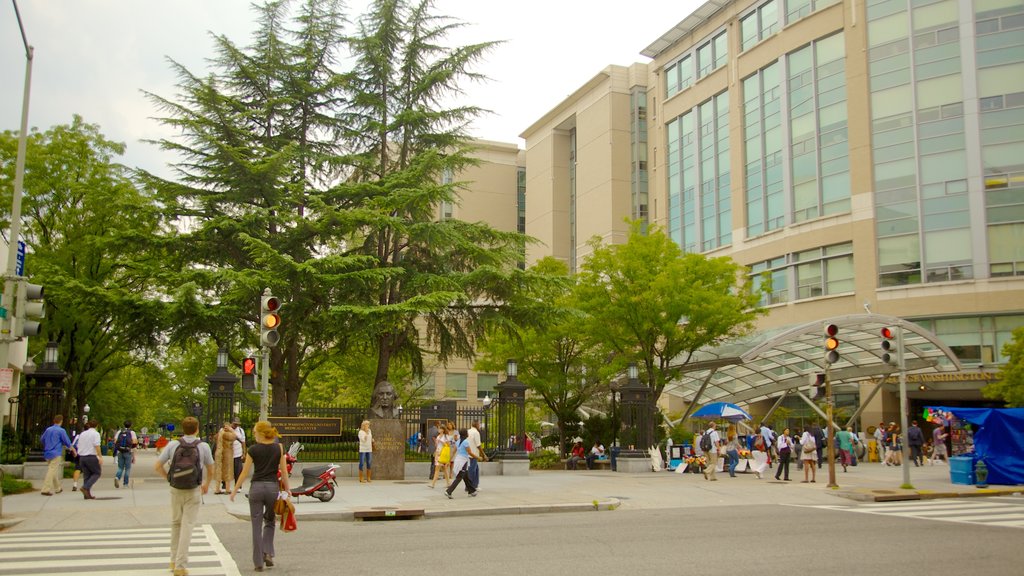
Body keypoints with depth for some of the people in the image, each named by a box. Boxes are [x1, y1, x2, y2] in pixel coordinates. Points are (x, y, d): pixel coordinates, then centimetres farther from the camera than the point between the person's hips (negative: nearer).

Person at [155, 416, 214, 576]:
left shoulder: (172, 445, -2)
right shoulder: (203, 446, -4)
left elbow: (158, 466, -1)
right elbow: (210, 470, 7)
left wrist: (169, 479, 15)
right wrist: (207, 484, 25)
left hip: (176, 490, 2)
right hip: (193, 491, -2)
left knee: (176, 524, 19)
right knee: (187, 526, 0)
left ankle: (174, 560, 28)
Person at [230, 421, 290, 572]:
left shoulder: (253, 449, -4)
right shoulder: (279, 448, 1)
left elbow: (245, 472, -2)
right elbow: (284, 471, 1)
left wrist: (235, 490, 8)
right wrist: (287, 489, 10)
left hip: (256, 487, -1)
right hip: (273, 487, 2)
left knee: (257, 525, 6)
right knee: (270, 522, 21)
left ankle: (258, 562, 6)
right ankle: (268, 553, 5)